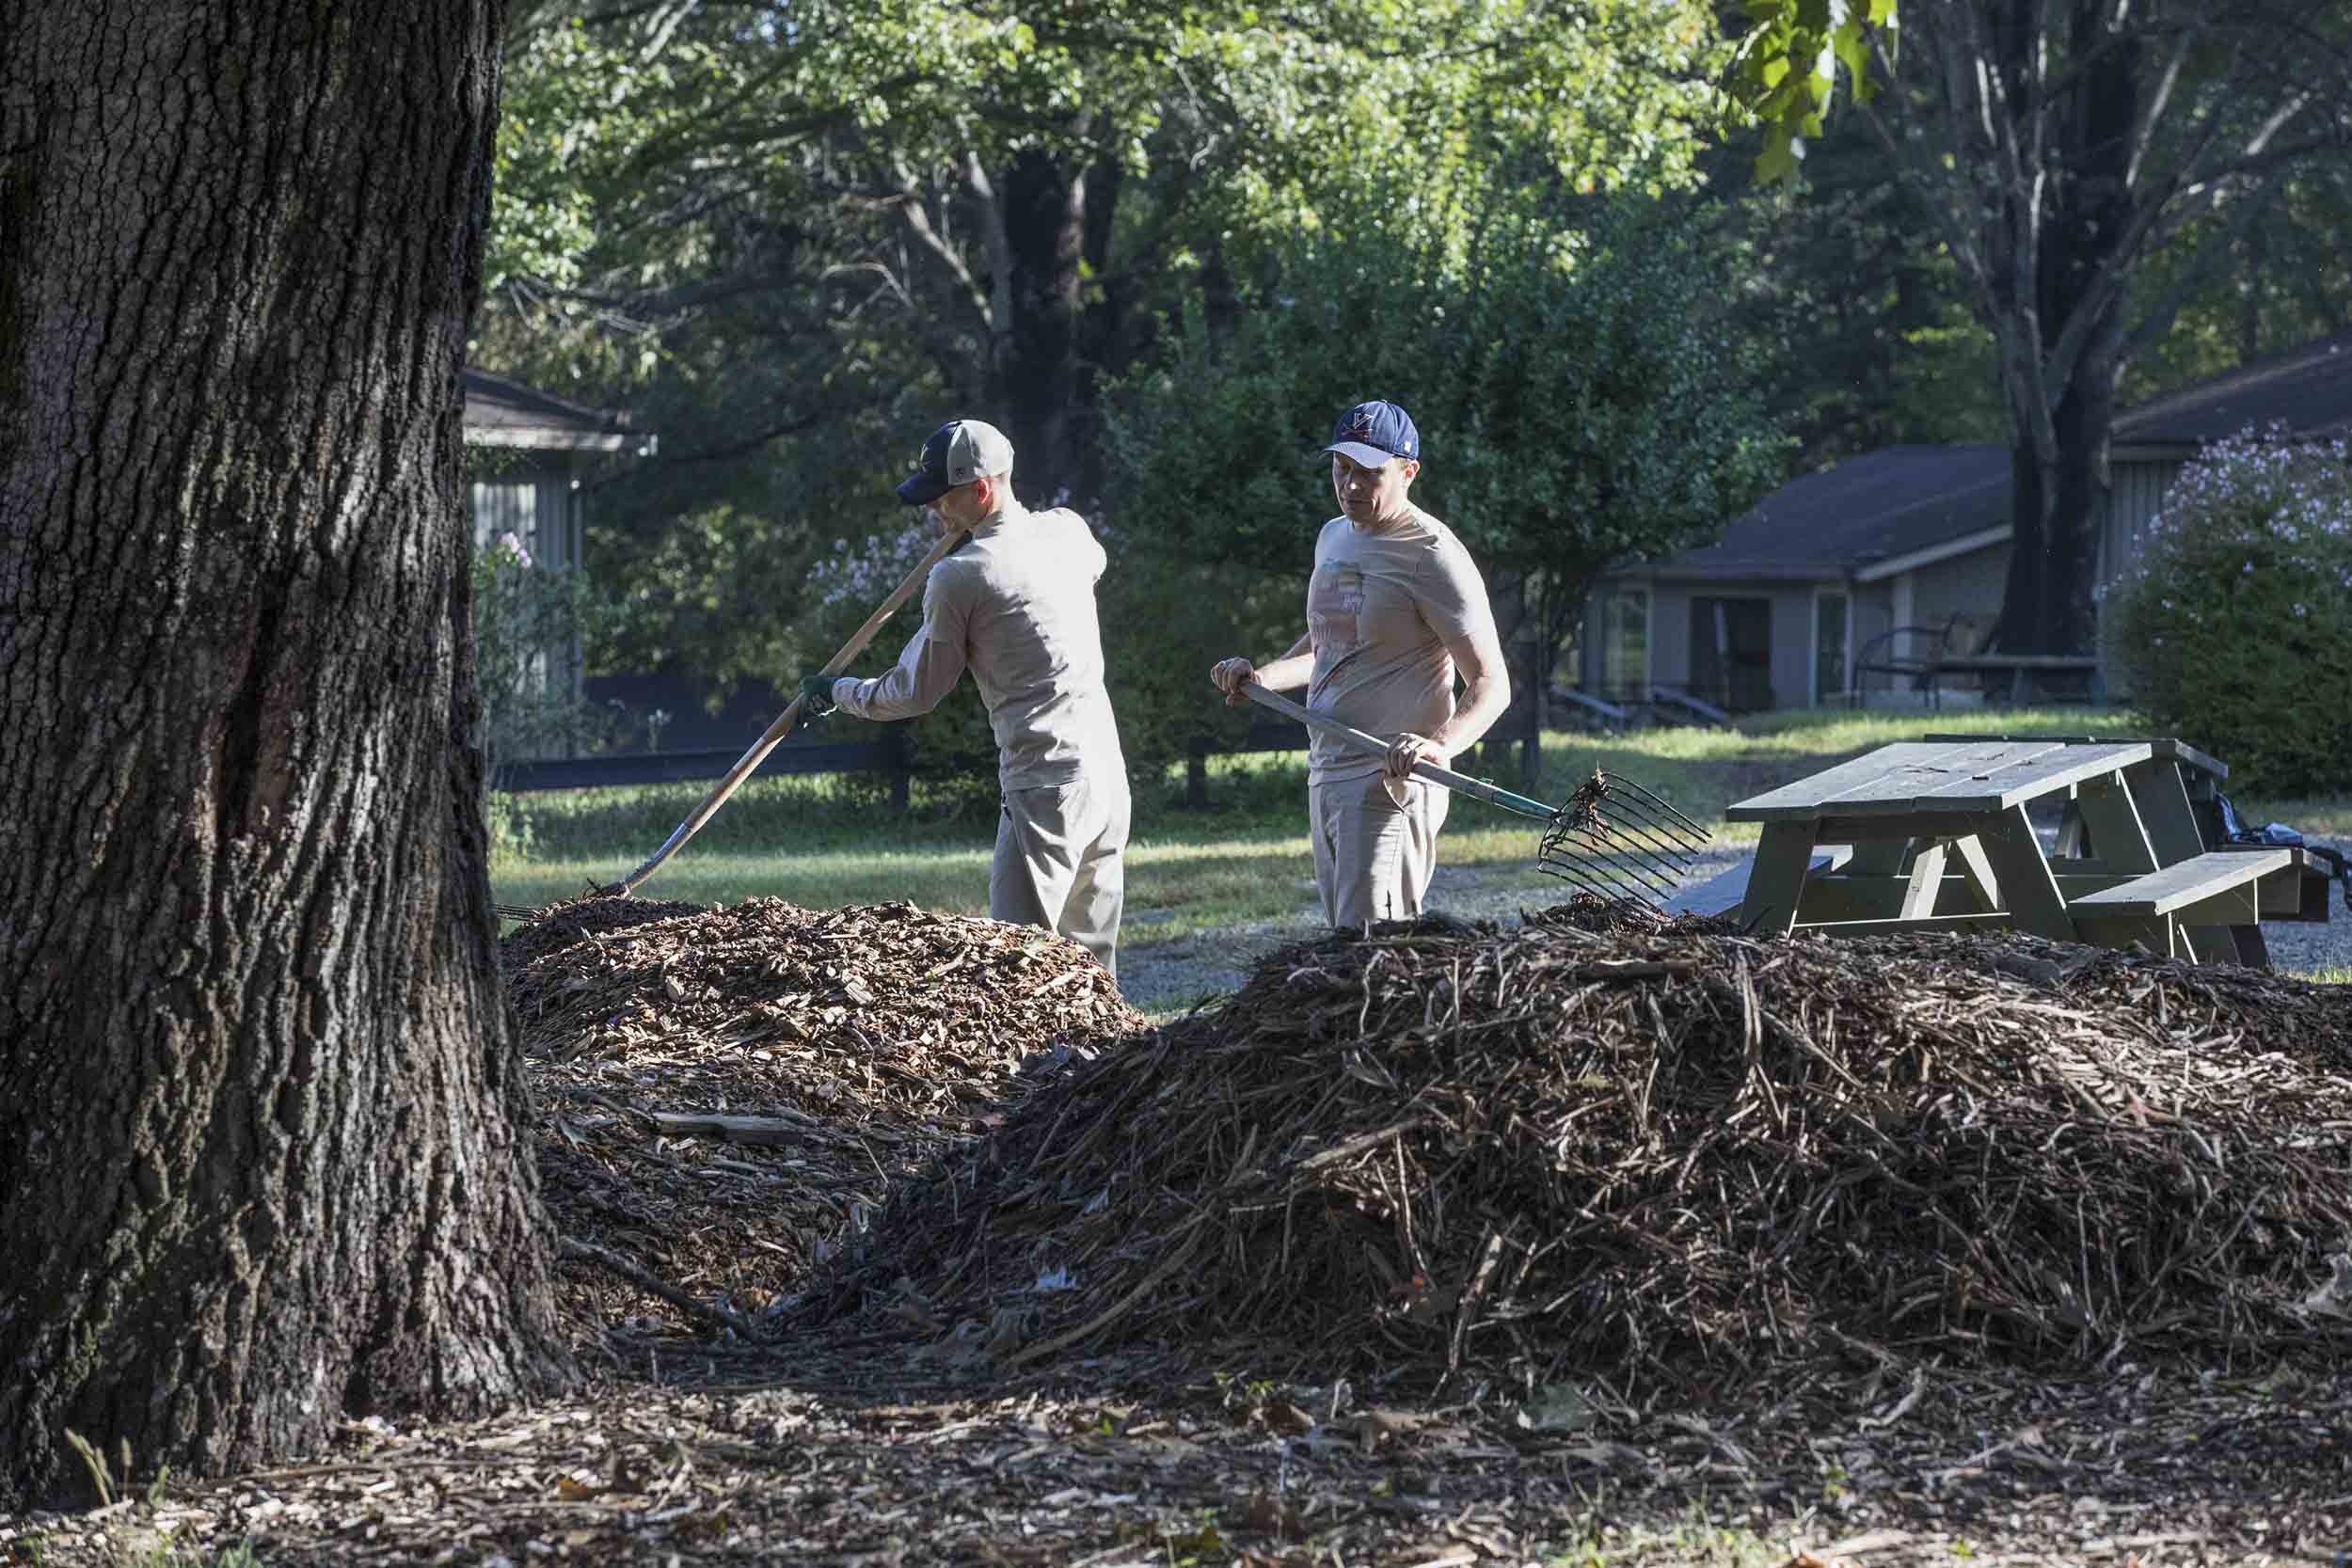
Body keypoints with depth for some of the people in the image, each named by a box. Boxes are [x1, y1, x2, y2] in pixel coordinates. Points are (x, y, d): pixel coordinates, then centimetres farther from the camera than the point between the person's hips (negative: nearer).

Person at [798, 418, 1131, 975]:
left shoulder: (958, 577, -9)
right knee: (1090, 955, 11)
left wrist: (836, 693, 18)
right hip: (1109, 770, 8)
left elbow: (915, 692, 1)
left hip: (1045, 787, -8)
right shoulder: (1068, 531, 10)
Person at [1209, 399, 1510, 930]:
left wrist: (1440, 744, -34)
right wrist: (1262, 676, 14)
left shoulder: (1432, 555, -12)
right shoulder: (1334, 537, 15)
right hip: (1325, 776, 9)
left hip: (1390, 781, -9)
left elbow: (1491, 684, -16)